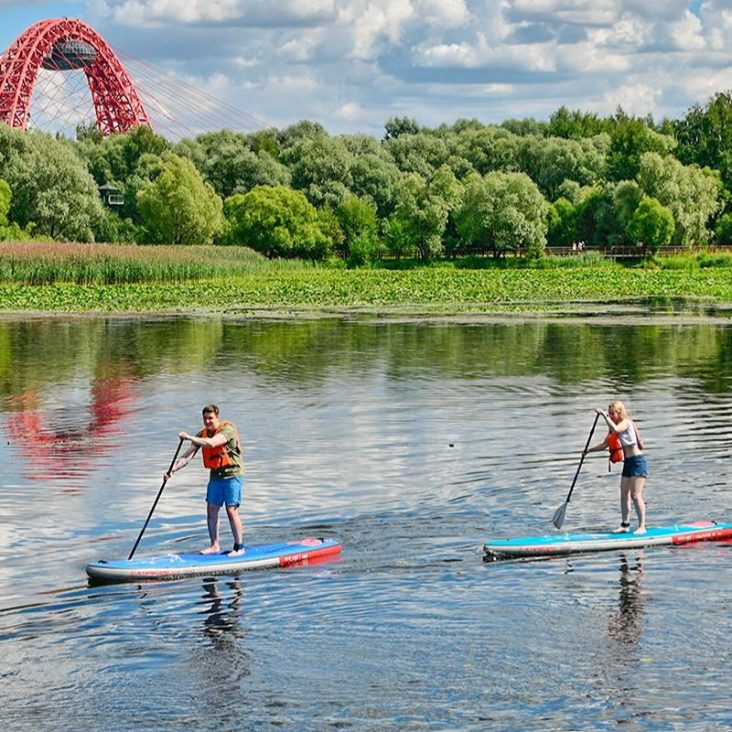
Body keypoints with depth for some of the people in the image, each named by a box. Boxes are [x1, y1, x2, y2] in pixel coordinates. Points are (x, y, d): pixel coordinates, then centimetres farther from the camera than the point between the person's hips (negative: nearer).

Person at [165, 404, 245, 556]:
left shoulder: (227, 429, -16)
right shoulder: (203, 434, 3)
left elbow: (211, 443, -34)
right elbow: (187, 456, -1)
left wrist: (189, 437, -33)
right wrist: (173, 469, -14)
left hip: (232, 474, -7)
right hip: (215, 475, 7)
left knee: (231, 510, -10)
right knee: (211, 510, 4)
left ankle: (239, 547, -2)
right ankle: (215, 546, 15)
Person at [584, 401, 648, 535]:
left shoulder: (626, 423, -13)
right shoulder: (613, 427, 13)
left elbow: (615, 429, -35)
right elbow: (604, 444, 16)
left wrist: (604, 415, -29)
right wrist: (589, 450, 4)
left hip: (637, 461, -9)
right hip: (627, 463, 9)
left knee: (636, 495, -12)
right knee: (624, 495, 8)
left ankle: (642, 526, -12)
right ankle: (625, 525, 14)